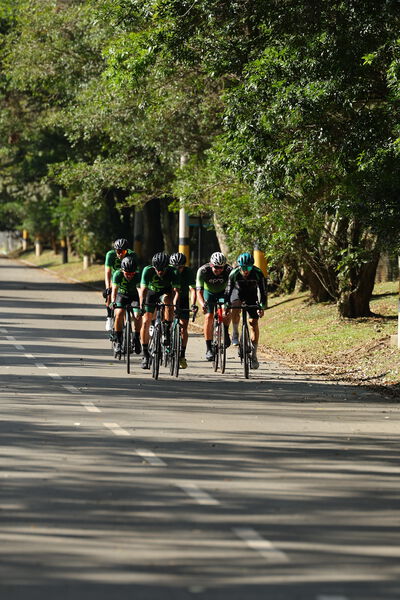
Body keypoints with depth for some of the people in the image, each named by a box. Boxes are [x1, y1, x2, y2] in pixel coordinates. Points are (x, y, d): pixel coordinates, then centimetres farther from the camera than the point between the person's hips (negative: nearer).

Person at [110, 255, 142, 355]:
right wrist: (113, 302, -52)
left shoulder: (137, 275, -27)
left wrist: (142, 305, -50)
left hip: (134, 296, 1)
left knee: (138, 316, -22)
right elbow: (114, 289, -35)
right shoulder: (118, 274, -27)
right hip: (121, 295, -1)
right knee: (119, 313, -26)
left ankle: (136, 339, 0)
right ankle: (117, 340, -15)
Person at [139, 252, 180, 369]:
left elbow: (176, 290, -36)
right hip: (151, 292, 0)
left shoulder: (172, 272, -30)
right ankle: (145, 354, -4)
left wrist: (175, 304, -54)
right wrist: (141, 305, -49)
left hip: (166, 292, 0)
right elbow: (143, 289, -34)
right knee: (146, 322, -11)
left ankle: (167, 332, -23)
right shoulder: (148, 271, -30)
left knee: (168, 301, -36)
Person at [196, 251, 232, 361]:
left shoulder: (229, 270, -30)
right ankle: (208, 348, -12)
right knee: (209, 316, -17)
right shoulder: (203, 270, -32)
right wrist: (202, 304, -54)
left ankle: (225, 333, -2)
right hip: (209, 292, -1)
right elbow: (199, 291, -36)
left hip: (223, 292, 1)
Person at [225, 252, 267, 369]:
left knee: (253, 322, -8)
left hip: (252, 294, 0)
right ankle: (235, 334, -12)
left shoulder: (258, 273, -30)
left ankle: (254, 355, -3)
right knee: (235, 308, -34)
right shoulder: (234, 274, -30)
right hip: (238, 292, 0)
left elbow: (262, 291, -28)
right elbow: (228, 291, -24)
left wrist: (262, 307, -39)